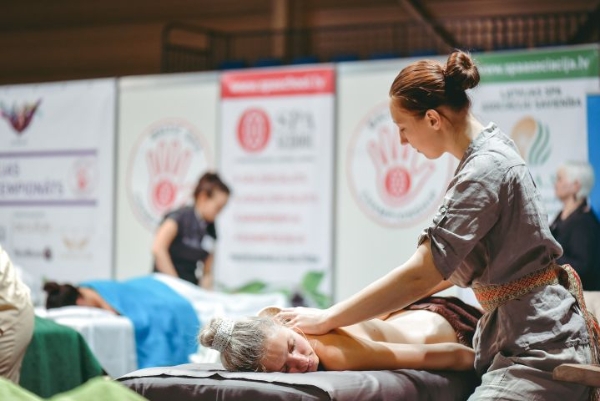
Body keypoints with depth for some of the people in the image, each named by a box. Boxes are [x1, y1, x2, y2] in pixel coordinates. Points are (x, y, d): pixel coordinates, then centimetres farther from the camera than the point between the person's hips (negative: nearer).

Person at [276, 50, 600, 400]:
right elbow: (455, 264, 19)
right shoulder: (490, 152, 12)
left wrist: (327, 319, -15)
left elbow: (420, 274, -21)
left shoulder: (486, 169, -18)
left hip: (538, 347, -10)